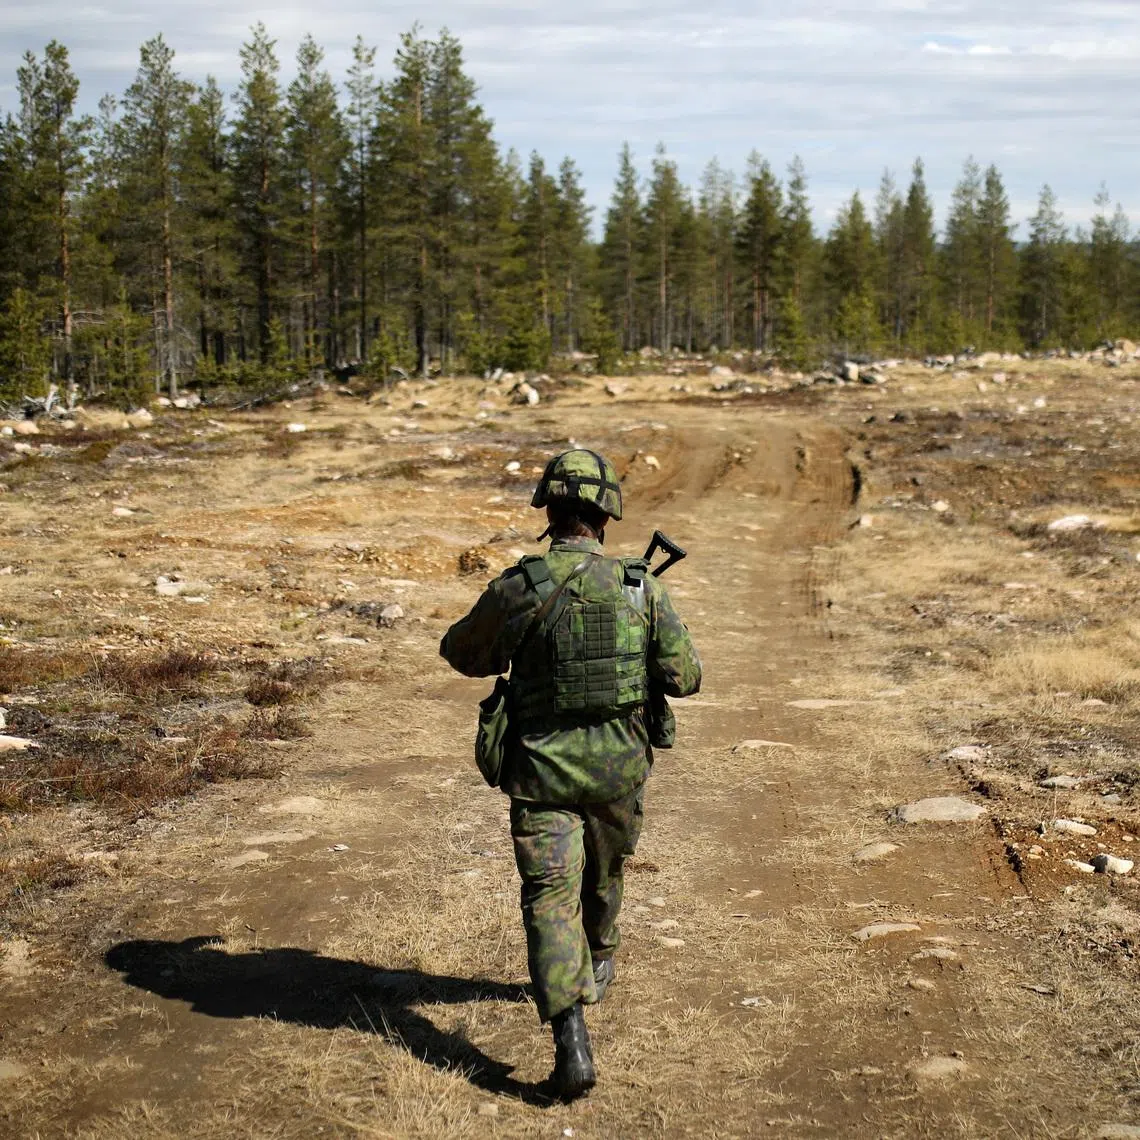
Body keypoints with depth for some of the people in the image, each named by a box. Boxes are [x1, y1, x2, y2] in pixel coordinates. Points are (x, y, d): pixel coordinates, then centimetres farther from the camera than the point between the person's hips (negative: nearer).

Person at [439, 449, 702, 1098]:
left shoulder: (519, 588, -12)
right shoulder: (643, 587, -7)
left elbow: (462, 653, 4)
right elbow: (685, 676, -4)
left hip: (543, 769, -3)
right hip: (619, 766, 3)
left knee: (551, 898, -4)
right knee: (604, 874, 27)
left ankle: (571, 1035, -20)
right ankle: (596, 968, 51)